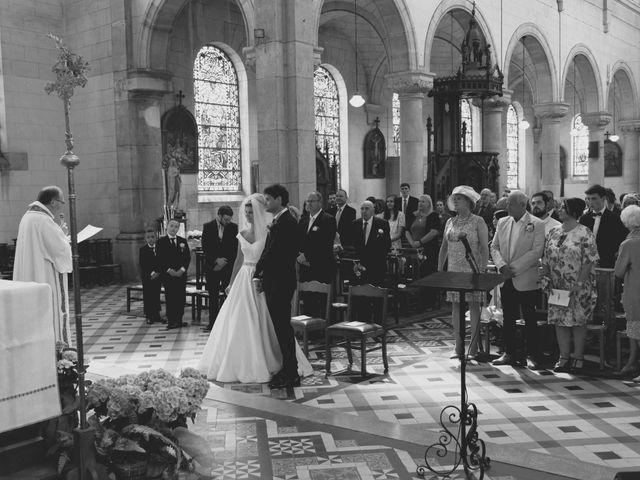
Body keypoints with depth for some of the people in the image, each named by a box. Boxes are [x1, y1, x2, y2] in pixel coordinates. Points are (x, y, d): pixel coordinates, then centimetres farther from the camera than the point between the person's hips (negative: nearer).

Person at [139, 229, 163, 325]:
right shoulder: (143, 249, -2)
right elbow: (142, 264, -8)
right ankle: (149, 316, 8)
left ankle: (156, 315, 16)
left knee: (156, 295, 7)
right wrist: (150, 273, -16)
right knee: (147, 296, 2)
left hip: (157, 276, 2)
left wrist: (158, 272, -12)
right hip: (147, 276, -2)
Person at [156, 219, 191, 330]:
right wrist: (169, 270, -14)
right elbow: (160, 259, -4)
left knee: (181, 298, 2)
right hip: (168, 275, -3)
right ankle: (171, 322, 3)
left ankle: (179, 320, 9)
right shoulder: (161, 242, 2)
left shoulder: (183, 241, 11)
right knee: (170, 298, -2)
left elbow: (188, 257, 6)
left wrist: (182, 269, -8)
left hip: (181, 274, 3)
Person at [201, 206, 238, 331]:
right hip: (212, 266, 0)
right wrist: (217, 260, -10)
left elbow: (235, 248, 1)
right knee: (213, 296, 3)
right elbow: (205, 248, -2)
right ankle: (212, 323, 8)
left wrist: (224, 262, -7)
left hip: (228, 266, 0)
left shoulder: (233, 227, 2)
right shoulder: (208, 227, 1)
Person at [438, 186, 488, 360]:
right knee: (455, 306, 4)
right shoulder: (450, 222, 14)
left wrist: (483, 271, -14)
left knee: (473, 306, -3)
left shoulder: (478, 221, -1)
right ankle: (459, 347, 11)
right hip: (454, 270, 5)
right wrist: (439, 270, 10)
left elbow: (485, 248, -5)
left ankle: (473, 348, 2)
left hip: (472, 271, -5)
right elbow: (444, 248, 16)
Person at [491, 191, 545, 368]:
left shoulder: (537, 224, -6)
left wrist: (514, 268, -16)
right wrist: (502, 266, -8)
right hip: (506, 280, 5)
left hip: (526, 280, -5)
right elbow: (494, 247, 10)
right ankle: (509, 353, 19)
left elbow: (536, 251, -13)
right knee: (508, 318, 10)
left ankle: (531, 355, 10)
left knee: (530, 319, 2)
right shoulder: (502, 223, 11)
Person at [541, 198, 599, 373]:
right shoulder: (553, 233, 9)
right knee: (559, 321, 7)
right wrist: (545, 278, 1)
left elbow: (589, 262, -13)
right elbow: (546, 259, 12)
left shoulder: (585, 234, -8)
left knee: (578, 322, 2)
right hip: (557, 288, 5)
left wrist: (579, 284, -18)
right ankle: (564, 358, 15)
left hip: (579, 289, -5)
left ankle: (578, 358, 12)